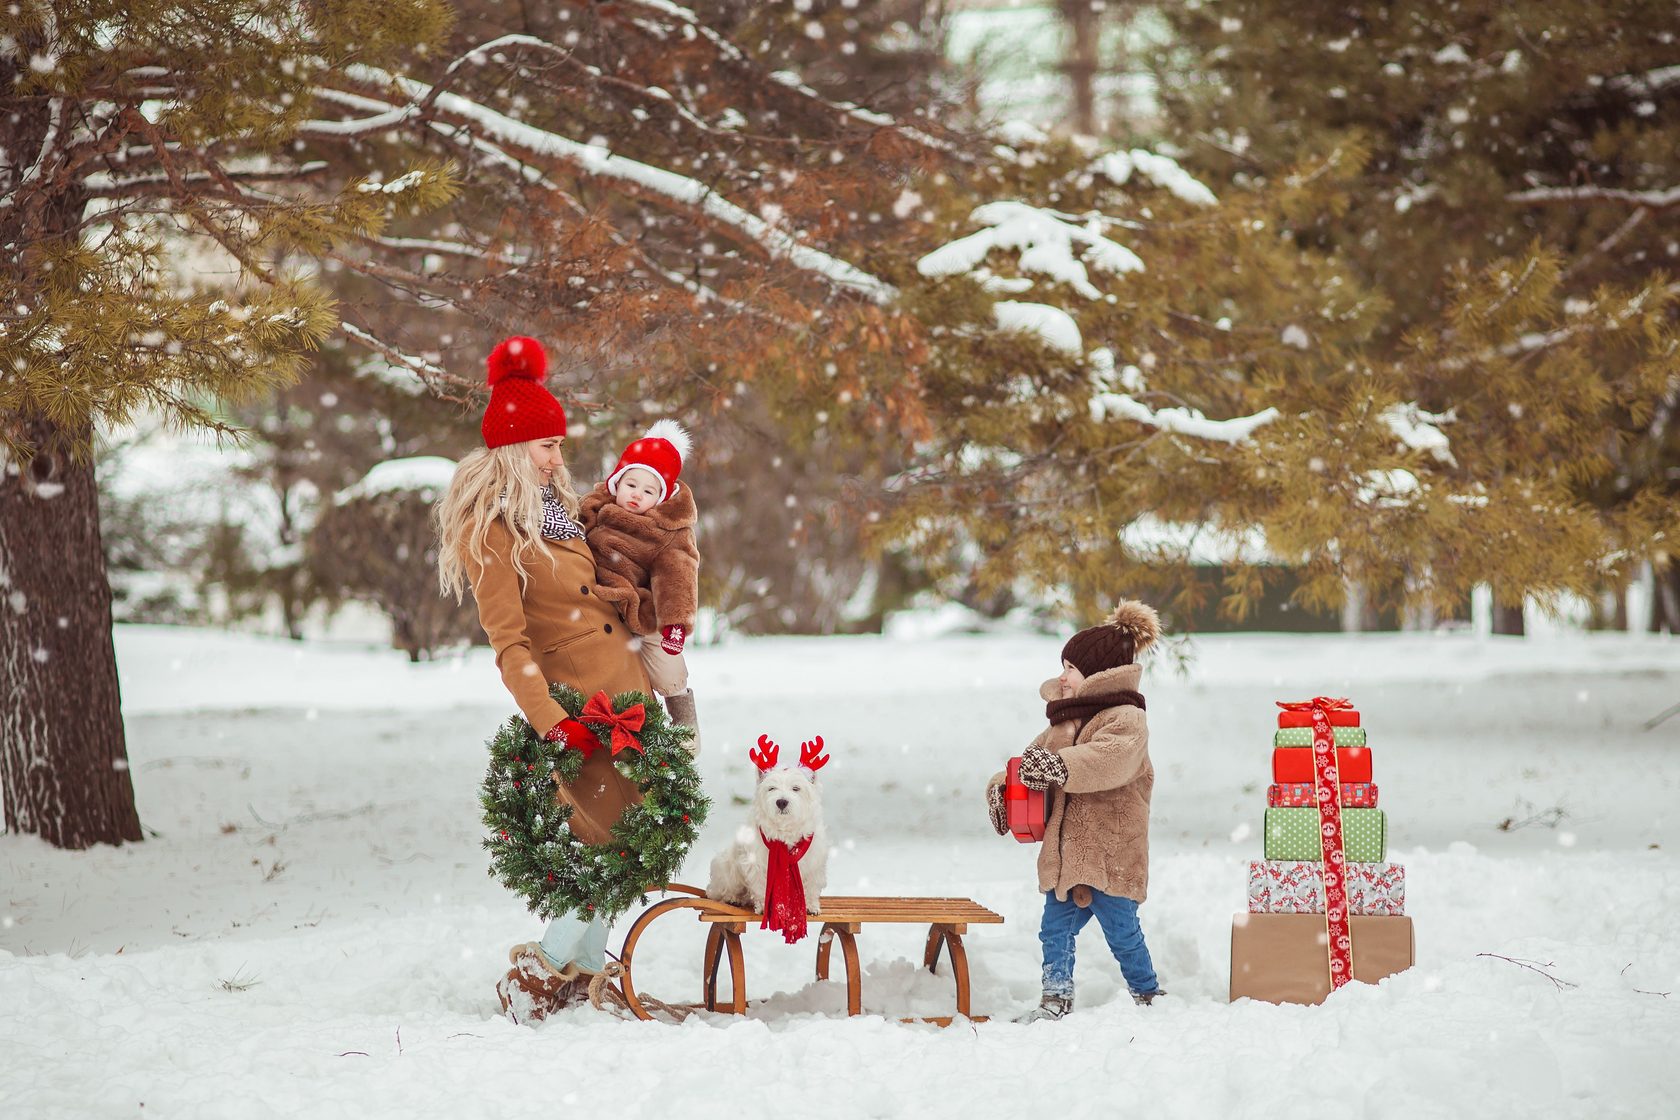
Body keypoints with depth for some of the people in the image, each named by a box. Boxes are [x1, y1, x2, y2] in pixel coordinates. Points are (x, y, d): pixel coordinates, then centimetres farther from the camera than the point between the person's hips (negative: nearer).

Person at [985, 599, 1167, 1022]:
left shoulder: (1125, 718, -10)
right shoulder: (1064, 721, 18)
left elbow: (1109, 760, -30)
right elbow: (1034, 760, 20)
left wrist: (1059, 766, -43)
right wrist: (1001, 787, -1)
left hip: (1110, 853, -8)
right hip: (1065, 851, 8)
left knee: (1121, 931, 0)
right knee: (1056, 927, 5)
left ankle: (1149, 996, 15)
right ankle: (1056, 999, 12)